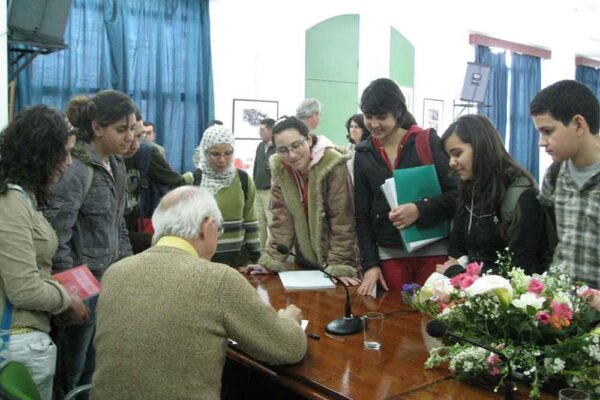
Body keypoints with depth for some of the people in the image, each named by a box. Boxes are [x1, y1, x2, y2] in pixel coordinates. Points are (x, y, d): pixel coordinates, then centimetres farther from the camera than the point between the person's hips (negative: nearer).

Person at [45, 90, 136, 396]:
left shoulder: (115, 165, 6)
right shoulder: (75, 170, -19)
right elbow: (55, 240, -22)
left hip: (110, 282, 7)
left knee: (96, 368, 20)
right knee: (71, 371, 11)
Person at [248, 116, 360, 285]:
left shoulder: (333, 166, -23)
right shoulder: (280, 168, -8)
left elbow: (342, 222, -21)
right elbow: (282, 218, -7)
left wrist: (340, 267, -24)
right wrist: (270, 261, -13)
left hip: (333, 258, -4)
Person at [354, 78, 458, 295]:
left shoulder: (428, 142, -3)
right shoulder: (364, 154, 6)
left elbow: (457, 194, -5)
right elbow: (362, 215, 6)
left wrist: (420, 210, -21)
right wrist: (370, 263, -1)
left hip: (433, 250, -2)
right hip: (389, 255, 2)